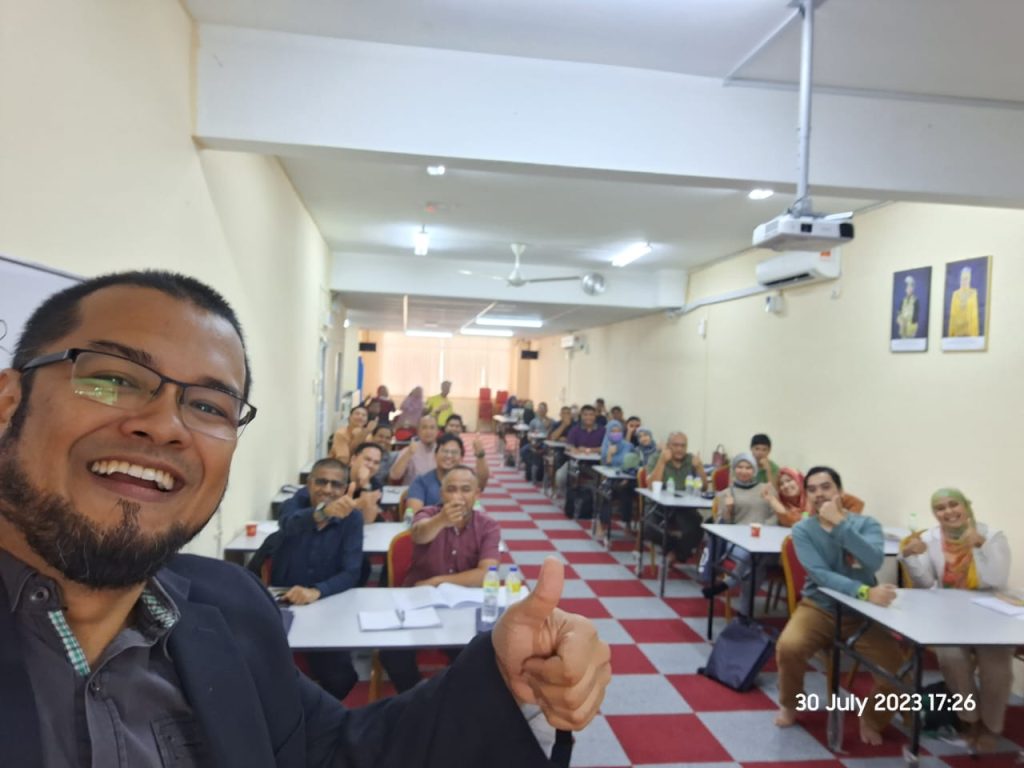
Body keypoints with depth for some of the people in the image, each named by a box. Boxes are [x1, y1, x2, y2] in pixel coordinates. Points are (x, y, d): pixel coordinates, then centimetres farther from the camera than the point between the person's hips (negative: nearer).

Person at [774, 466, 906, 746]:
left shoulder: (866, 523, -3)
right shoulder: (802, 530, -6)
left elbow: (874, 561, -24)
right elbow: (821, 575, -20)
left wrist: (840, 523, -26)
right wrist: (864, 592, -34)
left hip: (862, 614, 1)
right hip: (819, 608, -1)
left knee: (896, 667, -22)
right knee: (788, 647, -29)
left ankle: (872, 720, 13)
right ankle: (790, 705, 5)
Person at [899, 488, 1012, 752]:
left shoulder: (992, 536, -6)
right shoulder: (929, 538, -1)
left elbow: (997, 582, -19)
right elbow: (926, 584, -7)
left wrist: (982, 544, -31)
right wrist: (909, 555, -23)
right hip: (949, 618, 1)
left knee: (995, 663, -24)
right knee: (951, 658, -27)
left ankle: (992, 725, 8)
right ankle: (971, 718, 5)